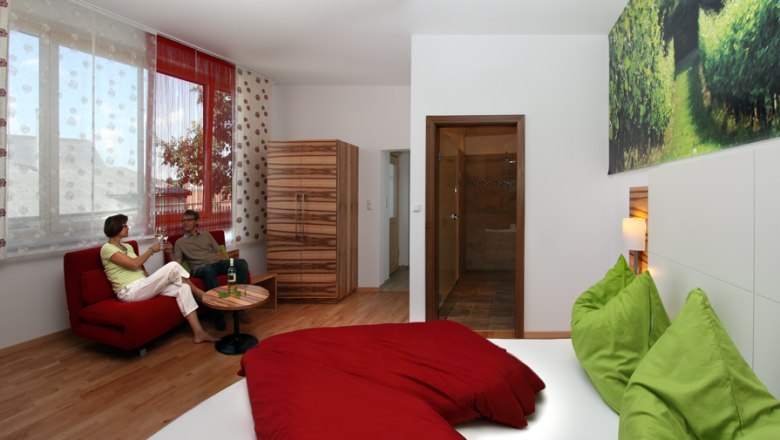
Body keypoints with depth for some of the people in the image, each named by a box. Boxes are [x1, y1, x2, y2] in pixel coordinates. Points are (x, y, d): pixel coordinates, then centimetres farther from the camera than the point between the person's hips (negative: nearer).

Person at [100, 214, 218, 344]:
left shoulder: (127, 247, 22)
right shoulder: (107, 248, -6)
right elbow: (134, 264, -16)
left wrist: (155, 280, 4)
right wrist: (151, 250, -4)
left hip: (142, 286, 9)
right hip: (129, 291, -9)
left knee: (182, 288, -15)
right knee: (173, 266, -22)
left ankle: (198, 333, -17)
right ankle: (199, 293, 1)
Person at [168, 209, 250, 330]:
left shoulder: (206, 235, 25)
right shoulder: (180, 242, 18)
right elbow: (176, 263, 5)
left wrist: (230, 263, 2)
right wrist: (169, 253, -15)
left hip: (218, 263, 3)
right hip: (200, 268, -3)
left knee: (241, 263, -27)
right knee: (209, 270, -43)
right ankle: (219, 314, -39)